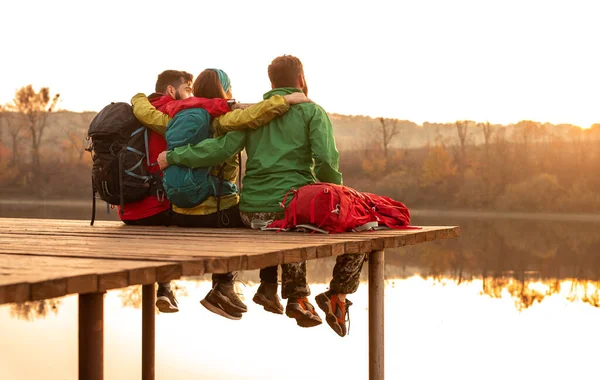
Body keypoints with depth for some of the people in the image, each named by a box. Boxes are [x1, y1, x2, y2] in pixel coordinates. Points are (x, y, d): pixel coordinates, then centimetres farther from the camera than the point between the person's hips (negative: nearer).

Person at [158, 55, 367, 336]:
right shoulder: (312, 112, 2)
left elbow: (222, 148, -2)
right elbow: (325, 161, -11)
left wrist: (173, 156, 4)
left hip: (251, 213, 5)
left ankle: (296, 295, 26)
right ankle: (337, 294, 5)